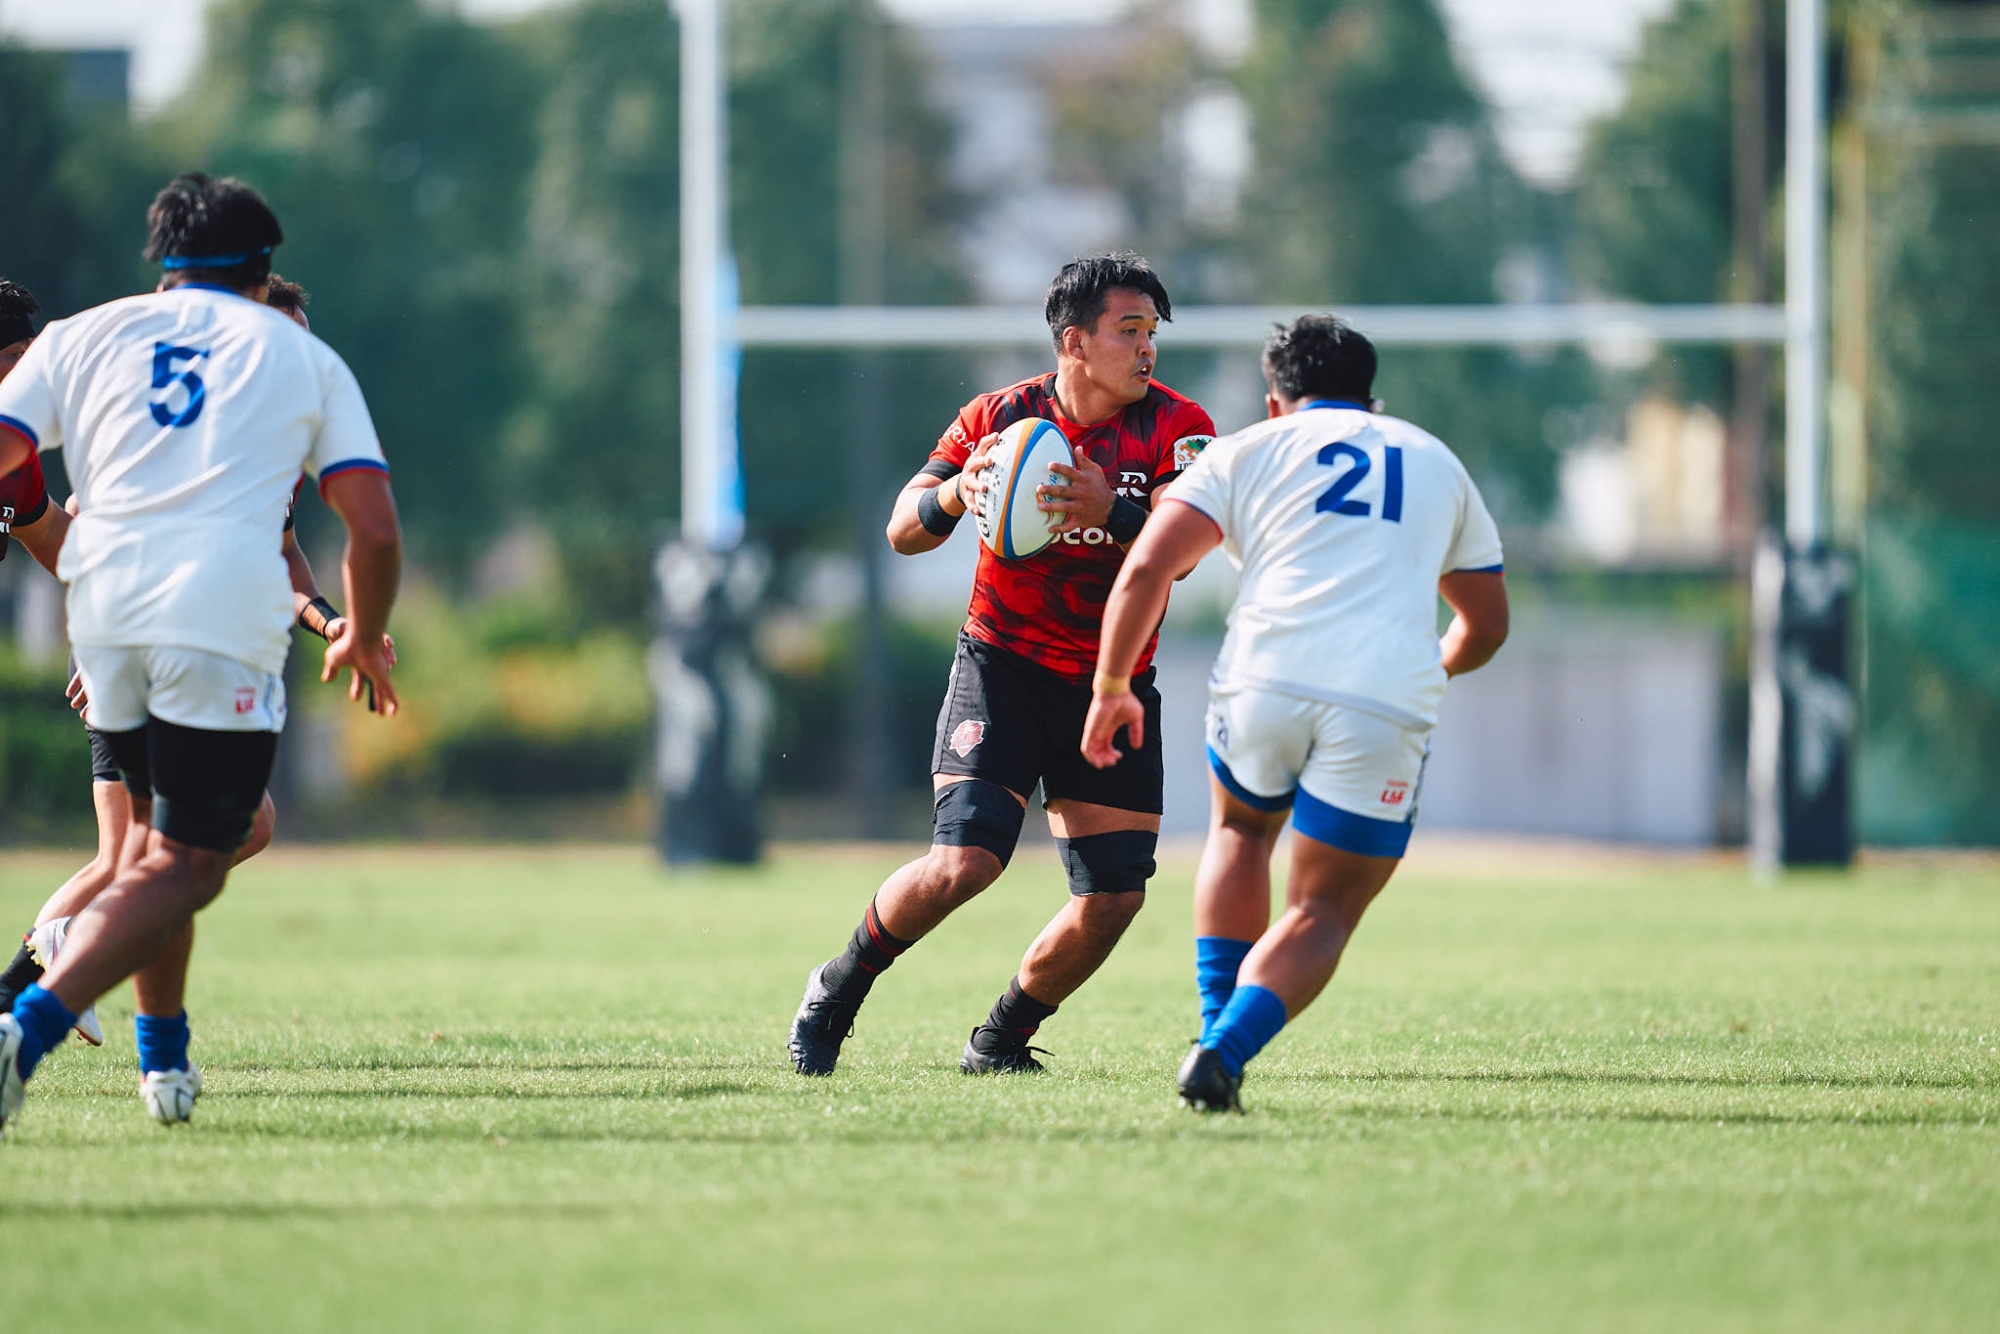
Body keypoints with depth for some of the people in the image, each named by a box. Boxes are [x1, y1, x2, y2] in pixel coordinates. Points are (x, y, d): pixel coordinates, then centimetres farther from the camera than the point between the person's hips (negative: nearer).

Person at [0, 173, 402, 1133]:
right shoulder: (305, 359, 17)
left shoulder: (81, 336, 20)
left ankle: (163, 1056, 24)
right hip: (227, 615, -3)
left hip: (104, 612, 3)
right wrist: (362, 641, 27)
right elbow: (375, 531, 10)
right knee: (188, 865, -3)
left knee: (159, 828, 25)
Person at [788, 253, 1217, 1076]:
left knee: (1113, 899, -5)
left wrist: (1109, 512, -42)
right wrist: (955, 494, -25)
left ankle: (1001, 1040, 20)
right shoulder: (1000, 419, -5)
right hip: (1004, 665, -2)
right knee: (964, 862, -19)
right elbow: (903, 533, -2)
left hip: (1114, 685, 2)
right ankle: (837, 992, 6)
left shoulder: (1175, 427, -7)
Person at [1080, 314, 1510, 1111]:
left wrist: (1111, 688, 14)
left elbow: (1145, 571, 4)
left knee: (1240, 832, 30)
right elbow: (1486, 625, 35)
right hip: (1388, 704, 0)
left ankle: (1216, 1032, 18)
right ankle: (1227, 1049, -13)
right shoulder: (1437, 463, 27)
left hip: (1263, 682, 0)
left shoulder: (1247, 451, 17)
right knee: (1325, 909, 10)